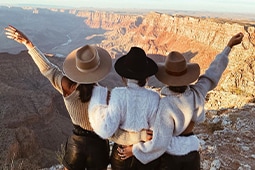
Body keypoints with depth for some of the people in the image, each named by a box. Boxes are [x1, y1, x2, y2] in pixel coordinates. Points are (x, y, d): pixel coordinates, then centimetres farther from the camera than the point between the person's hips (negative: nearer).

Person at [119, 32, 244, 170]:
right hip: (191, 151, 5)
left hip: (169, 154, -4)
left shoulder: (165, 104, -28)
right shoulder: (196, 94, -14)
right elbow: (213, 72, 1)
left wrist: (135, 150, -13)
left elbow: (159, 142, -27)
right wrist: (229, 46, 11)